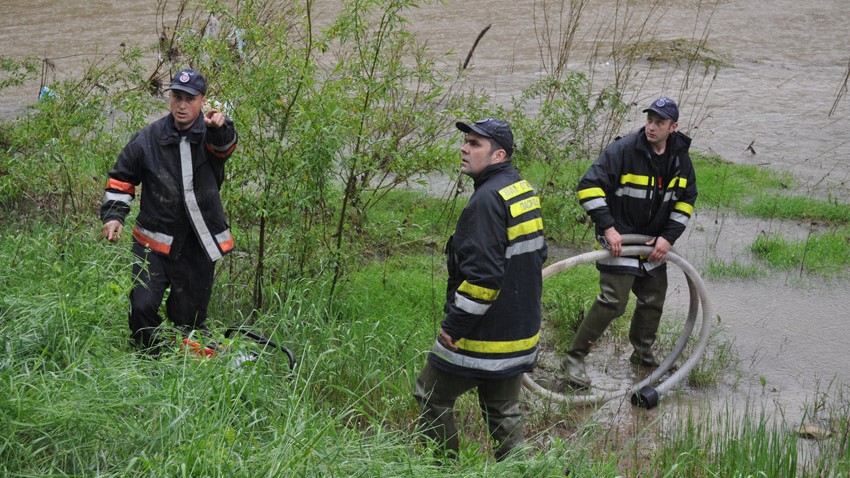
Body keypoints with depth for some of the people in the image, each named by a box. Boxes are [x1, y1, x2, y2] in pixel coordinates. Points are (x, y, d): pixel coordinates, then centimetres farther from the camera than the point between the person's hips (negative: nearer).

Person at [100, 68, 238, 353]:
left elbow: (224, 147, -30)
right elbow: (121, 179, 9)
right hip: (155, 243, 0)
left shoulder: (211, 135, -5)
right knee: (142, 307, -14)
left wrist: (220, 127, -53)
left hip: (199, 248, 0)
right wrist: (113, 215, -4)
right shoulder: (149, 138, -1)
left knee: (189, 319, 11)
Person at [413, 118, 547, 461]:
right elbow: (537, 253, 21)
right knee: (502, 409, 17)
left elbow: (482, 276, -28)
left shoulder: (487, 200, -22)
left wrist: (453, 326, -19)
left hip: (484, 335, -9)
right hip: (520, 331, 9)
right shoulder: (524, 190, 10)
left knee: (432, 398, 6)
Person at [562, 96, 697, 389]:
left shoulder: (680, 158, 1)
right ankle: (575, 358, -6)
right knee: (613, 302, -15)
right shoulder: (624, 150, -19)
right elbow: (589, 186, -19)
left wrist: (668, 237, -1)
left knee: (654, 301, 15)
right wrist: (607, 227, -23)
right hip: (619, 239, -7)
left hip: (654, 243, 7)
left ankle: (643, 354, 37)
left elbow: (686, 200, 12)